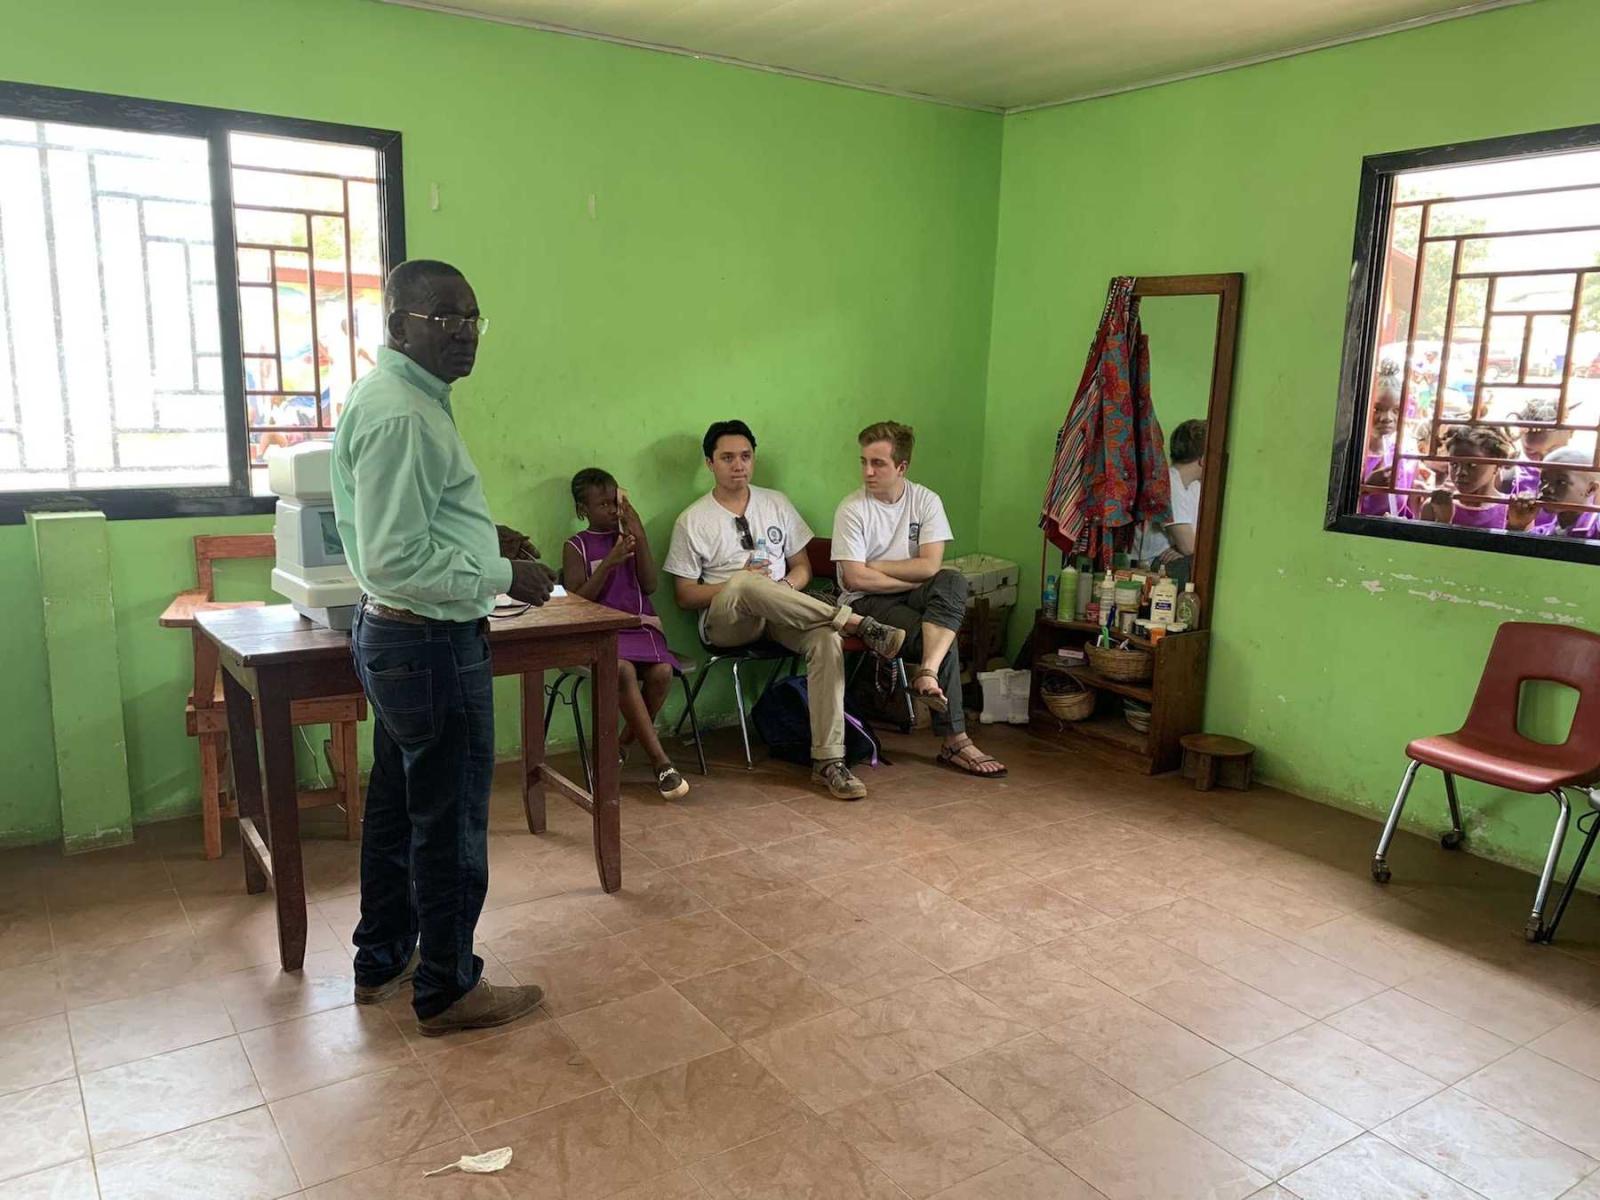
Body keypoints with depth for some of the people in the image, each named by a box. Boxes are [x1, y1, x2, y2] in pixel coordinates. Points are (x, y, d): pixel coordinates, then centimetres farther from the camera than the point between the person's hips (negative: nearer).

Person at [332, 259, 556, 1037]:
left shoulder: (398, 396, 12)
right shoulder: (401, 414, -22)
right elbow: (396, 559, -26)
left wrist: (482, 536, 11)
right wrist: (504, 577, -18)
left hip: (394, 633, 11)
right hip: (432, 645, -11)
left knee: (397, 805, 21)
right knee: (451, 824, 3)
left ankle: (383, 960, 36)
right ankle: (447, 990, 19)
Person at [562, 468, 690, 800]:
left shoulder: (629, 535, 13)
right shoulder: (576, 546, 5)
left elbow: (650, 585, 2)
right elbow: (577, 600, -5)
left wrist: (640, 537, -6)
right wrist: (609, 563, -15)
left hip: (640, 623, 3)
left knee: (662, 671, -27)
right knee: (623, 670, -35)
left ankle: (628, 741, 0)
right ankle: (660, 760, -28)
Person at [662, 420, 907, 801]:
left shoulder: (777, 504, 15)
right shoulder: (693, 520, 4)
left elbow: (802, 565, 18)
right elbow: (685, 595, 1)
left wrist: (789, 585, -7)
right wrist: (738, 585, -14)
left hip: (782, 612, 3)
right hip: (726, 621, -3)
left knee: (826, 638, -31)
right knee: (744, 583, -40)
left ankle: (828, 760, -31)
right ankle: (856, 623, -34)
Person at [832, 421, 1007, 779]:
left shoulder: (926, 500, 0)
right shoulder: (852, 508, -8)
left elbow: (930, 565, -11)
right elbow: (855, 578, -16)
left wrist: (876, 566, -11)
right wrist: (912, 579, -13)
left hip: (911, 597, 4)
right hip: (867, 602, -3)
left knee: (954, 582, -31)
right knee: (942, 640, -27)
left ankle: (927, 675, -41)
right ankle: (955, 741, -21)